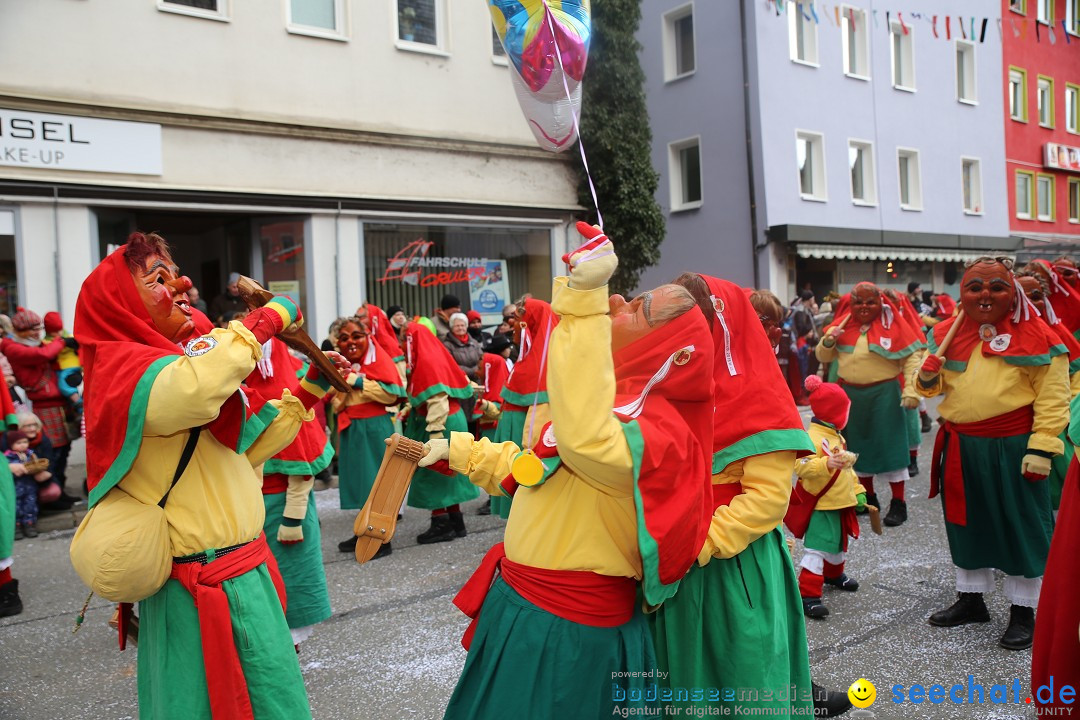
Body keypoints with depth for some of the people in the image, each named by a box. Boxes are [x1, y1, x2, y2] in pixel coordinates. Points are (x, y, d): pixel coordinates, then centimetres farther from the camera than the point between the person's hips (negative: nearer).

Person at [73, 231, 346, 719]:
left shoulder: (174, 356, 15)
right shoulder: (121, 367, -14)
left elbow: (247, 444, 19)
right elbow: (195, 389, -39)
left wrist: (310, 389, 13)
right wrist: (267, 319, -25)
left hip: (241, 573, 9)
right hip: (203, 588, -9)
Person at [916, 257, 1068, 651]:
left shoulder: (1035, 336, -8)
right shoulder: (948, 334, 6)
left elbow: (1052, 398, -11)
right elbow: (935, 387, 17)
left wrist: (1041, 448, -17)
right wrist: (927, 377, -6)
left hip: (1013, 448, -5)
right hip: (960, 446, 5)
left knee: (1019, 528, 6)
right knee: (967, 522, 16)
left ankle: (1023, 611, 22)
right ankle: (971, 599, 34)